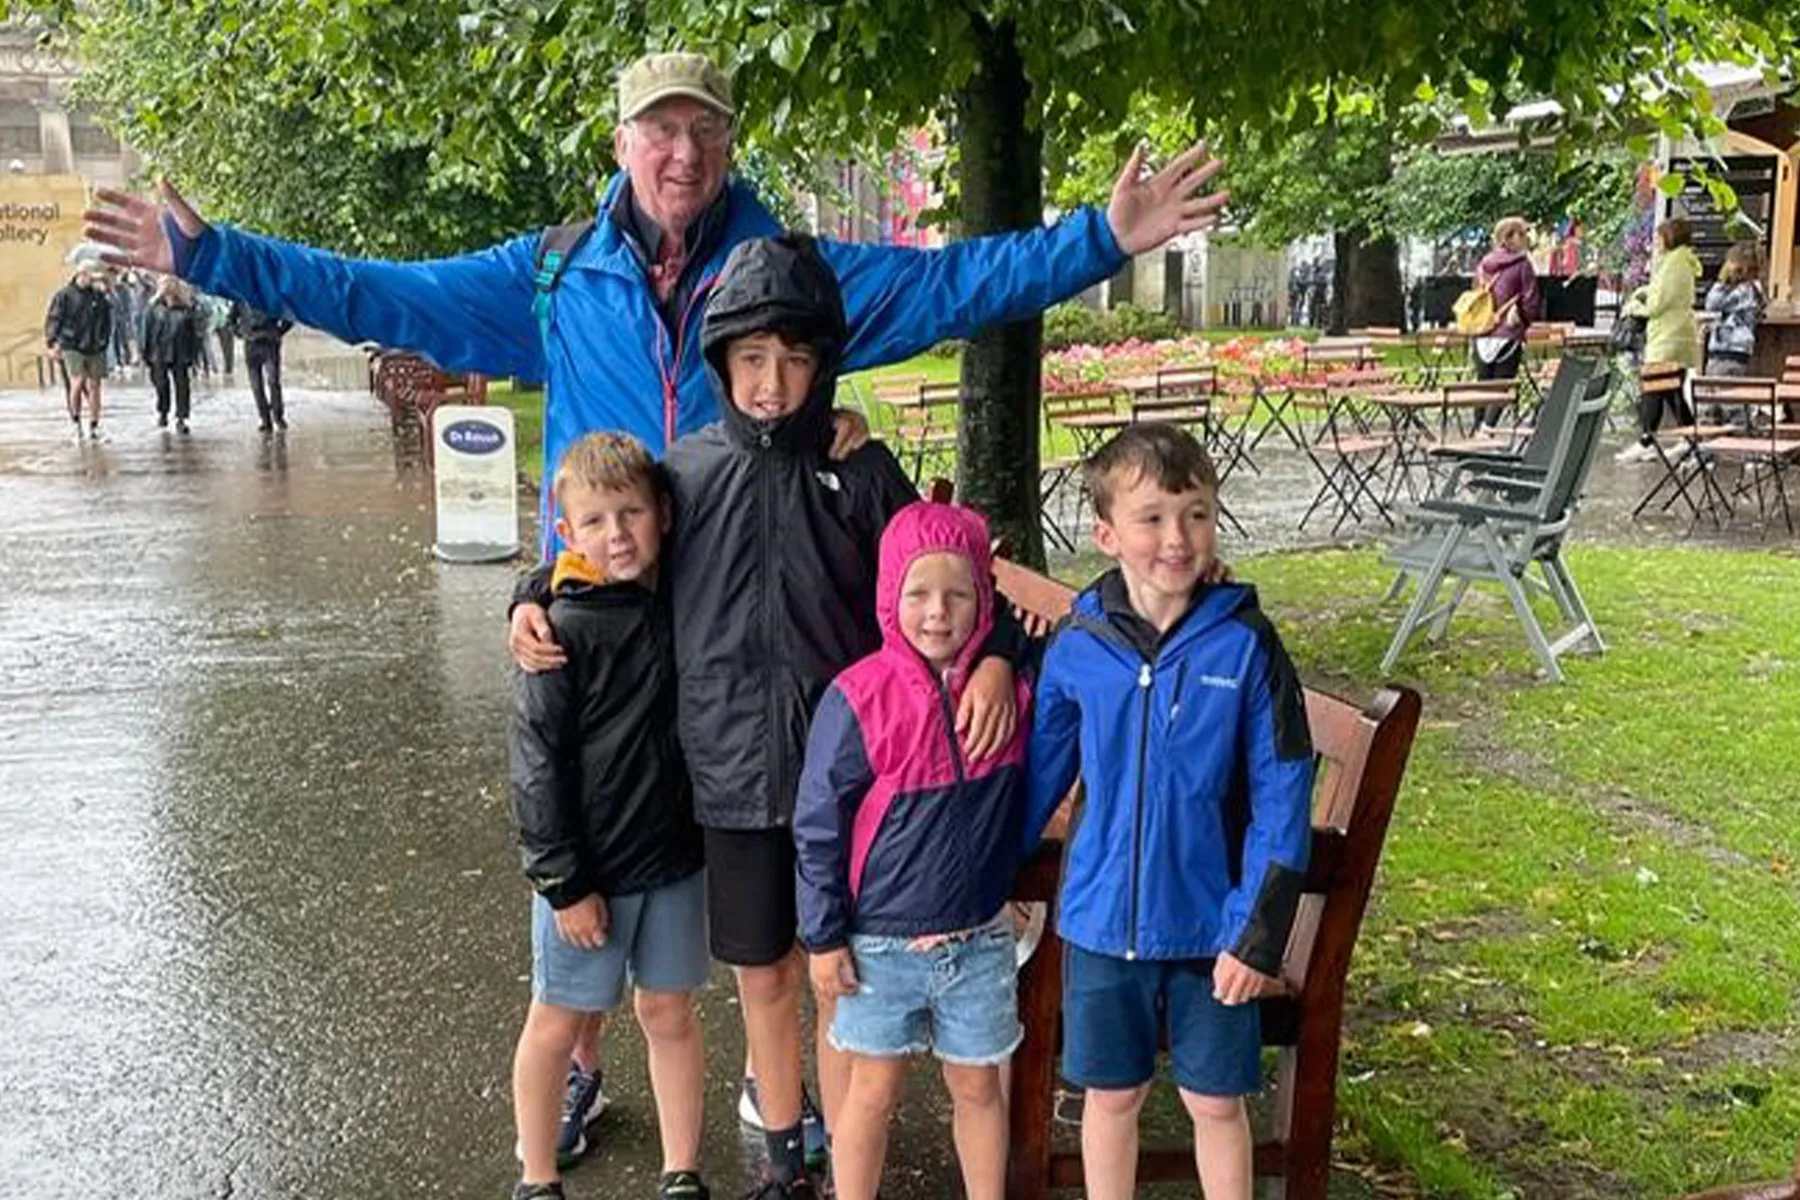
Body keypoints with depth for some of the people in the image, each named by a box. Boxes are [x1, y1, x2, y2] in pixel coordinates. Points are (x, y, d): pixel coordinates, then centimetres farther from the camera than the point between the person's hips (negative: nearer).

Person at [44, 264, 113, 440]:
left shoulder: (99, 297, 8)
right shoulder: (65, 295, -3)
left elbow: (107, 322, 18)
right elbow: (53, 319, -1)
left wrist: (104, 341, 12)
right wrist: (53, 342, -7)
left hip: (95, 349, 4)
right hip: (72, 347, -4)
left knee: (94, 386, 4)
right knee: (77, 383, -13)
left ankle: (93, 426, 10)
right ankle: (76, 421, 5)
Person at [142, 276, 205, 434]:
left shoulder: (188, 309, -2)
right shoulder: (154, 309, -1)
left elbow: (196, 333, 2)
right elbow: (147, 332, 2)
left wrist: (192, 354, -2)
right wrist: (147, 355, 1)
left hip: (181, 355, 0)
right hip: (160, 354, 0)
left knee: (182, 386, 1)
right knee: (161, 385, 7)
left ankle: (181, 419, 8)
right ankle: (162, 413, 28)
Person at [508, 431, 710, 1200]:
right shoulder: (565, 632, -16)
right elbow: (538, 768, -14)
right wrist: (564, 883, -14)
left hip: (674, 857, 4)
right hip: (587, 869, -4)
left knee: (670, 1014, 15)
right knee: (558, 1021, 12)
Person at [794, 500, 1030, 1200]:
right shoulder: (859, 698, -14)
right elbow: (817, 826, -8)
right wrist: (824, 937, -6)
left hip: (981, 939, 2)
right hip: (881, 942, -2)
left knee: (977, 1088, 17)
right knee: (874, 1092, 13)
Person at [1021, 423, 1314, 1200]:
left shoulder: (1245, 644, -12)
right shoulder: (1077, 648, -7)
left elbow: (1282, 795, -10)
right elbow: (1038, 777, 3)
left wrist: (1259, 931, -11)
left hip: (1210, 926, -1)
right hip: (1102, 922, 2)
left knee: (1216, 1102, 14)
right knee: (1111, 1095, 17)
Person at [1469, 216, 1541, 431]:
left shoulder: (1483, 265, 8)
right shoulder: (1522, 264, -8)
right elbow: (1530, 302, -8)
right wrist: (1522, 321, 10)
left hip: (1482, 335, 5)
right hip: (1508, 336, -5)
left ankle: (1478, 429, 17)